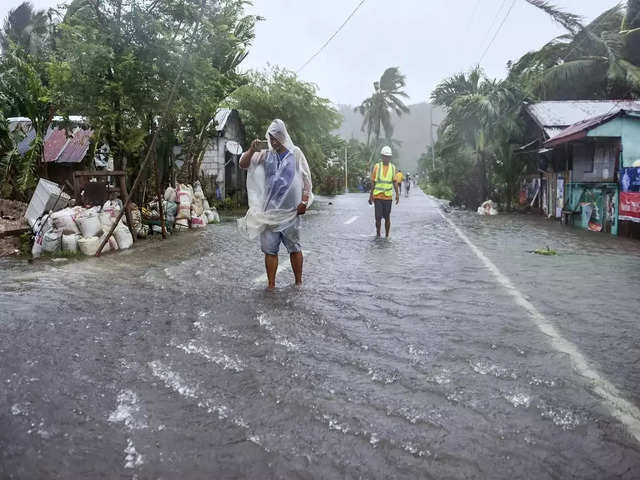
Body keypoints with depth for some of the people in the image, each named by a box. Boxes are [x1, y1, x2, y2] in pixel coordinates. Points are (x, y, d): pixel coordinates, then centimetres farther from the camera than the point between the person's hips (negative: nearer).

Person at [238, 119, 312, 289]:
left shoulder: (295, 154, 3)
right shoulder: (265, 155, 8)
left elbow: (306, 179, 3)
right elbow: (243, 164, 2)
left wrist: (304, 201, -6)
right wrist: (251, 151, -16)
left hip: (290, 212, -2)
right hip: (268, 211, 2)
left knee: (294, 248, 7)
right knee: (269, 249, 3)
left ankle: (298, 282, 19)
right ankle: (271, 285, 12)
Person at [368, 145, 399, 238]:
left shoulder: (393, 167, 6)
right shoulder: (377, 166, 1)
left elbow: (395, 182, 7)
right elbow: (373, 182, 5)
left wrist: (397, 194, -2)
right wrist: (371, 195, 4)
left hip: (388, 197, 1)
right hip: (377, 196, -1)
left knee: (387, 218, 5)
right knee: (378, 217, -3)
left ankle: (387, 236, 17)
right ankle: (378, 234, 15)